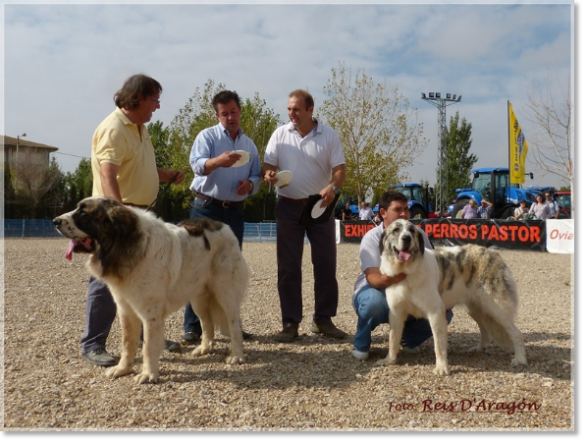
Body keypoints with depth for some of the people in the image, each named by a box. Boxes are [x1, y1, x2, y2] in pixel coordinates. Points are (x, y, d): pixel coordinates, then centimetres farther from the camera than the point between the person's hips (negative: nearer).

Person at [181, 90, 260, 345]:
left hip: (234, 211, 5)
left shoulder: (249, 144, 15)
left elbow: (256, 176, 15)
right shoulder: (207, 136, -1)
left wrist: (250, 184, -9)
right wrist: (217, 161, -39)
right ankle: (192, 327, -1)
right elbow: (196, 164, -18)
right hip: (206, 208, -5)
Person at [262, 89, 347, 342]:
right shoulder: (280, 134, 5)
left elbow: (340, 169, -5)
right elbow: (268, 165, 2)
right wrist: (268, 174, -23)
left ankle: (323, 319, 16)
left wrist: (333, 187, -26)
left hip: (320, 206, 0)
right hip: (289, 207, 1)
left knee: (326, 264, 3)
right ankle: (290, 323, 10)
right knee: (288, 267, 2)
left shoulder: (329, 136, 1)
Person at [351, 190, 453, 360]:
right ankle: (361, 344, -10)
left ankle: (409, 339, 12)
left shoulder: (418, 234, -4)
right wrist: (385, 280, -53)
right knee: (374, 301, -39)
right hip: (377, 291, -4)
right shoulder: (372, 238, -17)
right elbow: (372, 277, -29)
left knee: (443, 312, -17)